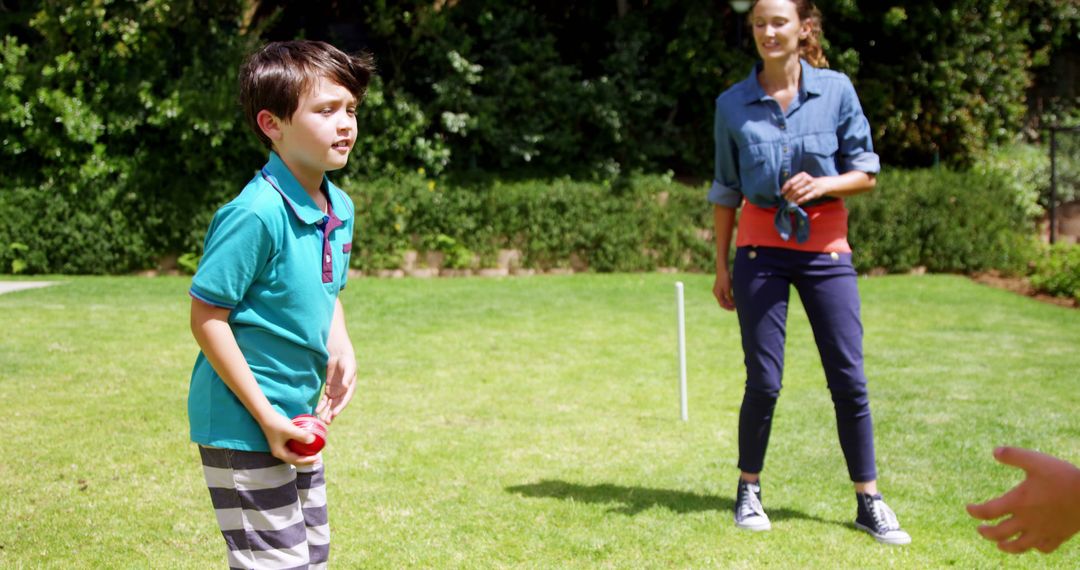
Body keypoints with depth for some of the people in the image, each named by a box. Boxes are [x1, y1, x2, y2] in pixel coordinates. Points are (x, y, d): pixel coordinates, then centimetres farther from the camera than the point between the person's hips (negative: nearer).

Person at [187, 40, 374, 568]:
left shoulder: (340, 208, 4)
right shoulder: (255, 214, -23)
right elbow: (207, 317, -20)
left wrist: (341, 351, -1)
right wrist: (267, 418, -19)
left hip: (297, 418, 9)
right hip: (244, 426, -9)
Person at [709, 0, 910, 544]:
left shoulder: (836, 90, -1)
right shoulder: (732, 105, 1)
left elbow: (866, 173, 2)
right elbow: (725, 191, 8)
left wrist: (823, 184, -18)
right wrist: (721, 265, 7)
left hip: (826, 247, 0)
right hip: (761, 248, 0)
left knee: (849, 379, -2)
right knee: (763, 381, -2)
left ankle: (869, 501, 10)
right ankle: (748, 491, 17)